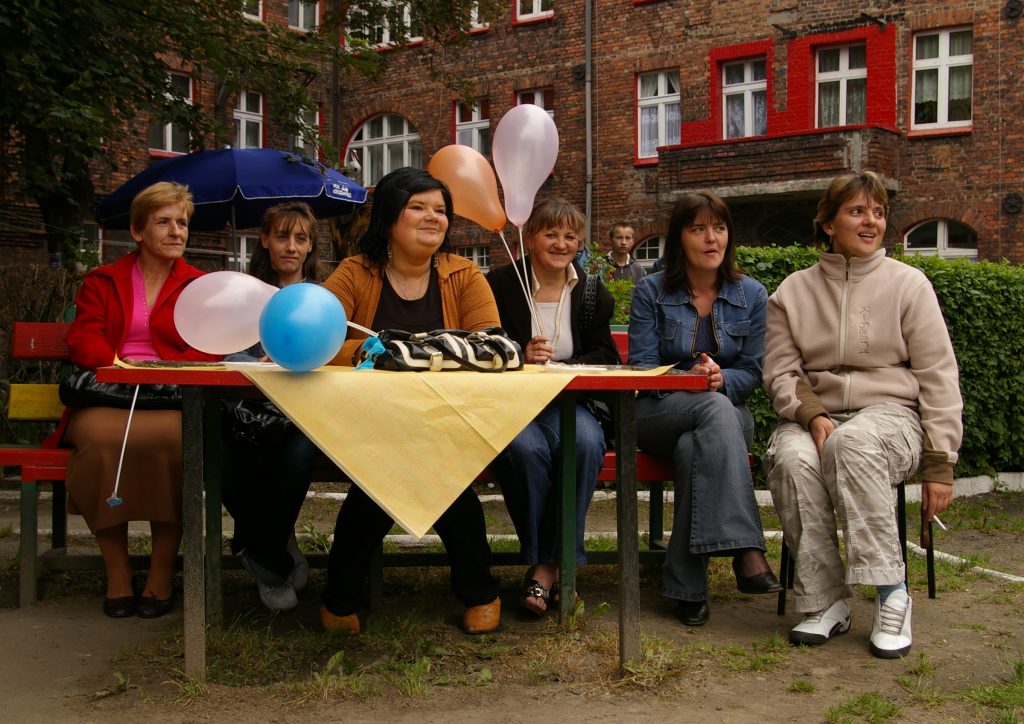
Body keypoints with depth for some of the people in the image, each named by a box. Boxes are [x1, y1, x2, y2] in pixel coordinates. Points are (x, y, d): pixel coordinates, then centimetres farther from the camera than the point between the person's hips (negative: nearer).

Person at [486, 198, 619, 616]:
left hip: (569, 402, 2)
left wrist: (561, 369, -10)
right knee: (526, 448, -36)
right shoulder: (499, 285, 5)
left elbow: (605, 356, 9)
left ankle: (549, 565, -22)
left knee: (586, 441, -33)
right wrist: (521, 356, -19)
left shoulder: (593, 294, 14)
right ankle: (539, 559, -19)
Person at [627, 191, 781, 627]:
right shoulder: (651, 292, 4)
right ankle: (745, 550, -48)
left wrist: (721, 377, -20)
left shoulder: (752, 296, 8)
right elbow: (641, 367, -3)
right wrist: (689, 378, -23)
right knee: (715, 408, -38)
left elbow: (752, 371, 4)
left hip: (729, 417, 2)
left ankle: (687, 585, -35)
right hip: (658, 414, -1)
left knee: (693, 447, -38)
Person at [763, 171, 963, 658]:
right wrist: (812, 416, -15)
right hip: (814, 414, 2)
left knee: (851, 444, -38)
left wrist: (940, 463, -4)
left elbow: (938, 377, 3)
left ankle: (891, 592, -28)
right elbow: (781, 371, 6)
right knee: (791, 458, -34)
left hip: (890, 413, -2)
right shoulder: (793, 292, 11)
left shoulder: (907, 284, 6)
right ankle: (824, 602, -22)